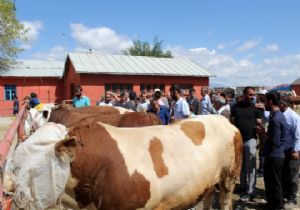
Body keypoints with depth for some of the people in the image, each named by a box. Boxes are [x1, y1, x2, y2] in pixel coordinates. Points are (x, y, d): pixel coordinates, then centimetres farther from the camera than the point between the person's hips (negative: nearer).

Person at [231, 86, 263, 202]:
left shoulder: (255, 108, -1)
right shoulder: (236, 106, 3)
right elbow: (232, 122, 5)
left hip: (250, 140, -2)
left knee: (250, 167, 1)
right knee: (240, 165, 15)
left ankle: (250, 191, 10)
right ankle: (242, 186, 32)